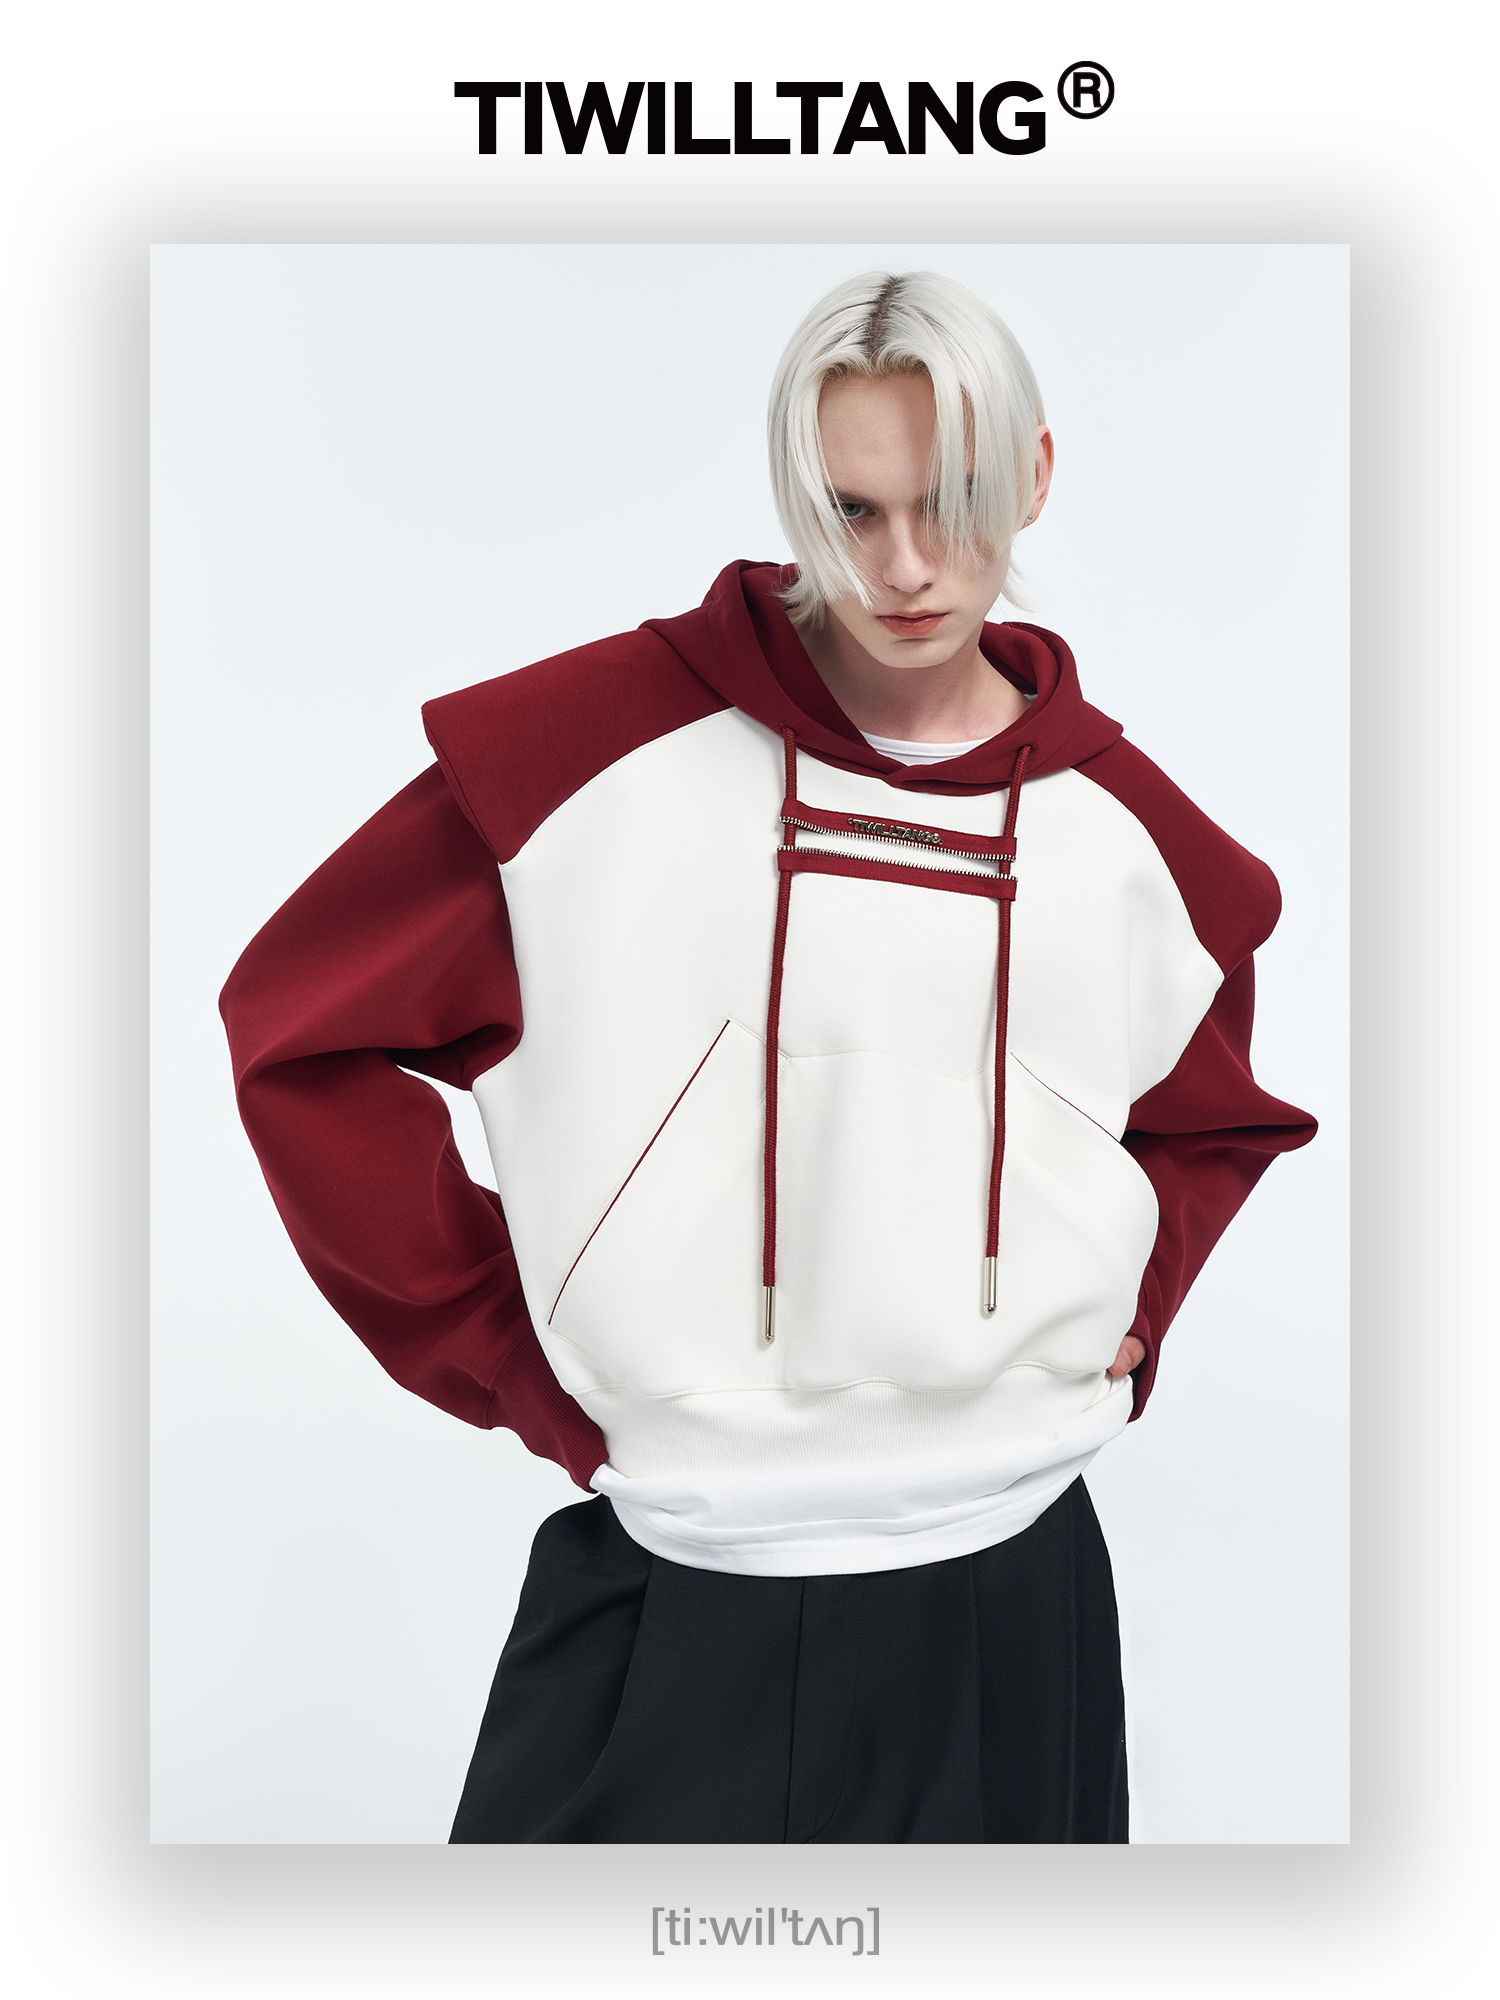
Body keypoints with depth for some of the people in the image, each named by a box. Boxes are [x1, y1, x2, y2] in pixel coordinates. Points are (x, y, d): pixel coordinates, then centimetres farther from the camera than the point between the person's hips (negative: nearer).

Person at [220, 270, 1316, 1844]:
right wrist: (508, 1354, -7)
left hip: (1009, 1603, 4)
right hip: (662, 1608, -3)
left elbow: (1214, 1119, 20)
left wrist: (1121, 1323, 5)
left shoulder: (1128, 829, 2)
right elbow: (300, 1025, -5)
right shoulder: (597, 742, -10)